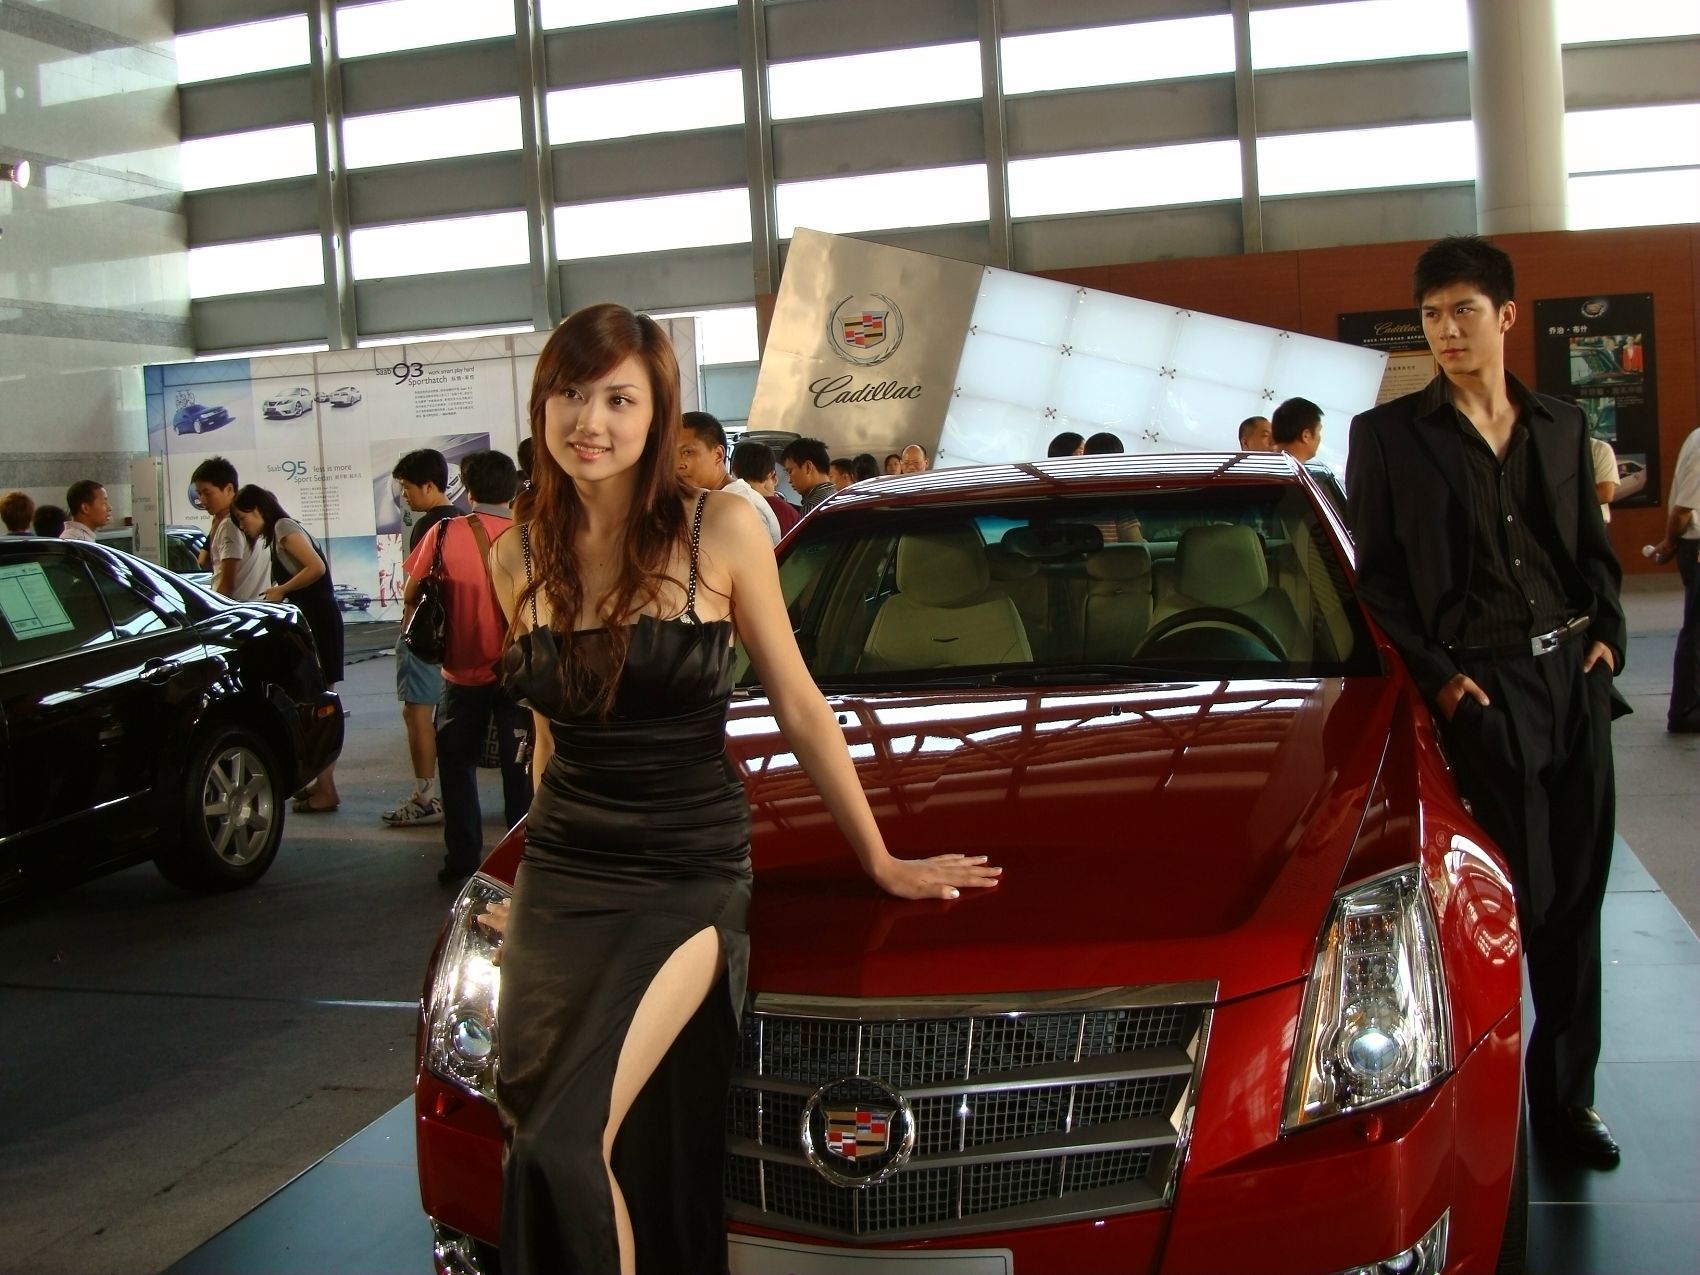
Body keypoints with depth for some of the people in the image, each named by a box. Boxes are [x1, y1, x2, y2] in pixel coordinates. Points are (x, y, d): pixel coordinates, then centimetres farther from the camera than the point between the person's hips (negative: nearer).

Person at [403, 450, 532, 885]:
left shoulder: (444, 534, -7)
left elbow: (411, 596, -1)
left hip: (462, 671, 0)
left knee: (457, 765, 14)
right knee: (519, 767, 9)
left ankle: (462, 860, 13)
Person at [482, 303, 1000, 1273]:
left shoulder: (720, 529, -8)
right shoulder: (520, 558, 4)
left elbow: (799, 705, -2)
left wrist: (880, 859, 3)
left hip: (689, 878, -4)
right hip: (560, 880, 5)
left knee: (567, 1145, -19)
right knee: (536, 1141, 5)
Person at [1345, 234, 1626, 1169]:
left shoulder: (1561, 426, 14)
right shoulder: (1387, 435, 0)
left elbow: (1595, 551, 20)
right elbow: (1375, 580, -1)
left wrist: (1606, 632, 2)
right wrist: (1436, 675, -10)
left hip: (1572, 674, 5)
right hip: (1481, 686, -5)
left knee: (1577, 895, 9)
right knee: (1519, 898, -5)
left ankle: (1564, 1093, 23)